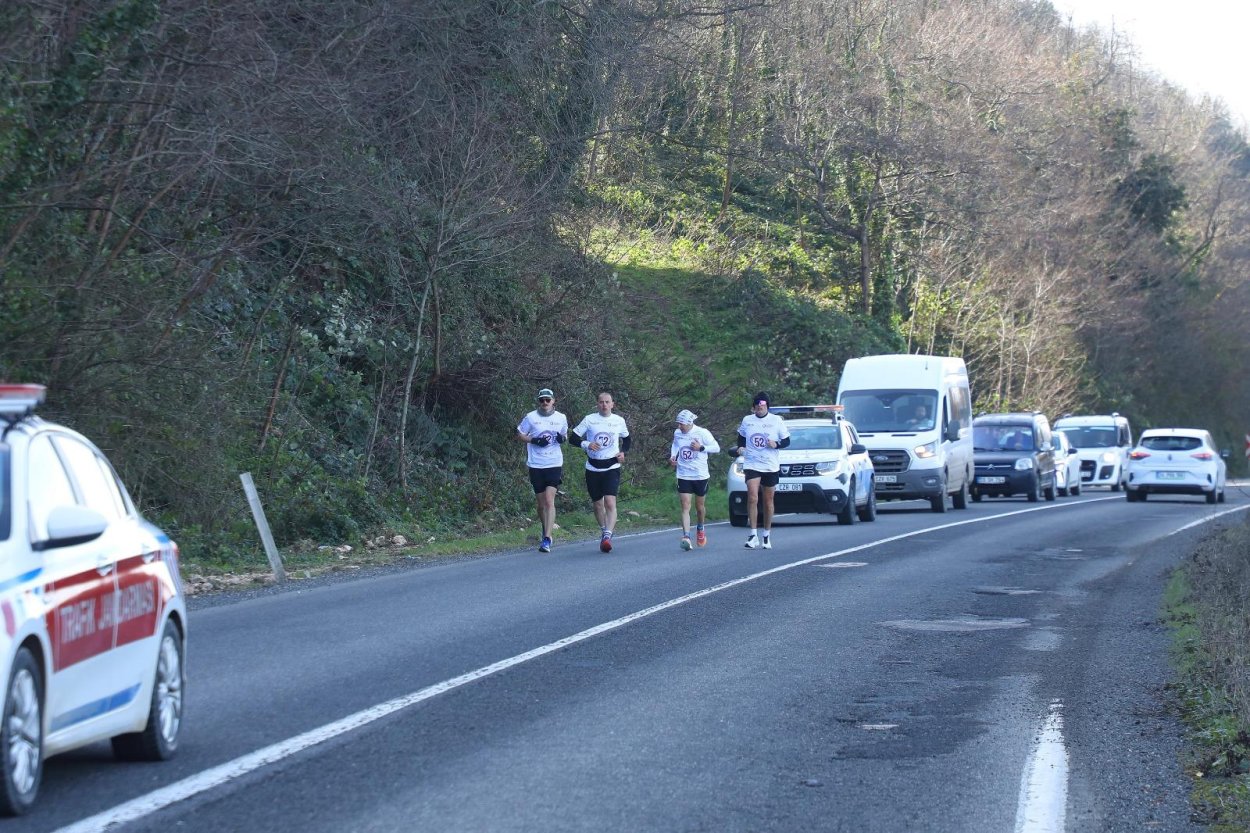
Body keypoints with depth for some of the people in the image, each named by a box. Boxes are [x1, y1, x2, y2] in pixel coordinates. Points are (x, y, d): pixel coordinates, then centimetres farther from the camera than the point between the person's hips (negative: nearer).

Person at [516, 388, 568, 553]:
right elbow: (519, 435, 6)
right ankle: (546, 530, 33)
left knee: (549, 501, -13)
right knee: (541, 502, 10)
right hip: (536, 465, 1)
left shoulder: (561, 418, 6)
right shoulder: (531, 417, 1)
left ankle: (547, 539, -18)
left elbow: (565, 434, 21)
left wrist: (563, 438, -4)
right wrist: (534, 440, -11)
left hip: (554, 464, -1)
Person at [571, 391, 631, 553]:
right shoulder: (589, 419, 1)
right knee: (598, 504, 11)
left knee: (610, 503, -18)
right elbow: (574, 437, 2)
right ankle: (604, 531, 32)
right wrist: (586, 444, -17)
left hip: (612, 468, -1)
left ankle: (607, 536, -26)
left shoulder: (619, 421, 5)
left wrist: (623, 452, 3)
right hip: (593, 468, 1)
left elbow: (626, 439, 21)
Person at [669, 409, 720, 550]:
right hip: (683, 476, 2)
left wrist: (701, 448, -20)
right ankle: (686, 537, -18)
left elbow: (716, 448, -6)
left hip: (701, 476, -2)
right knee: (685, 506, -11)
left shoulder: (702, 433, -11)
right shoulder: (677, 433, 0)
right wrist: (673, 457, 3)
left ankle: (701, 529, 43)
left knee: (700, 506, 13)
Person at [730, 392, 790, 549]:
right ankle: (753, 535, -14)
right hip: (752, 464, 0)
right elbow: (741, 437, 20)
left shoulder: (776, 421, 0)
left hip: (771, 466, 0)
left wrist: (776, 444, -16)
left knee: (768, 501, 8)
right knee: (752, 498, -17)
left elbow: (787, 441, 4)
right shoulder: (747, 421, 5)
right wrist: (740, 448, 0)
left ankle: (766, 536, 21)